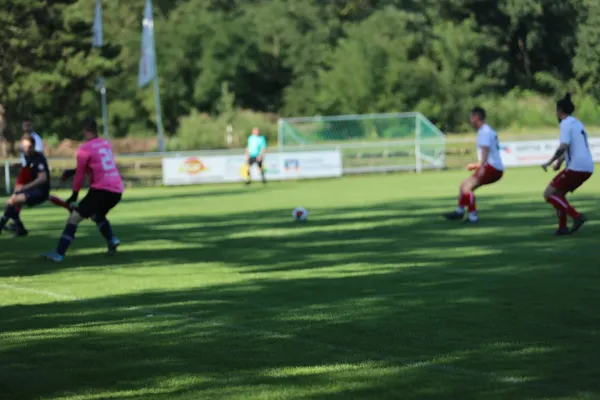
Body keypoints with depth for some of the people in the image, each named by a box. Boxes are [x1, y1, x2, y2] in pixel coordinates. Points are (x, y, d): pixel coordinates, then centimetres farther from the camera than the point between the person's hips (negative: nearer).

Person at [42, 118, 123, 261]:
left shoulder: (85, 149, -4)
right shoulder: (105, 144, 16)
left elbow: (80, 173, 2)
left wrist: (75, 195, 13)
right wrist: (72, 172, 28)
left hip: (102, 189, -7)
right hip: (117, 190, 7)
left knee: (74, 217, -6)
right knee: (97, 215, 31)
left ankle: (59, 253, -16)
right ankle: (112, 240, 6)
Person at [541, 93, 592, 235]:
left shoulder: (566, 124, -8)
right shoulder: (577, 123, 20)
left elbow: (563, 146, -21)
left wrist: (549, 162, -13)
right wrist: (560, 160, 35)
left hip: (576, 167, -9)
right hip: (587, 167, 9)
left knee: (548, 194, -3)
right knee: (558, 193, 21)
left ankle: (576, 216, -14)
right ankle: (562, 227, 14)